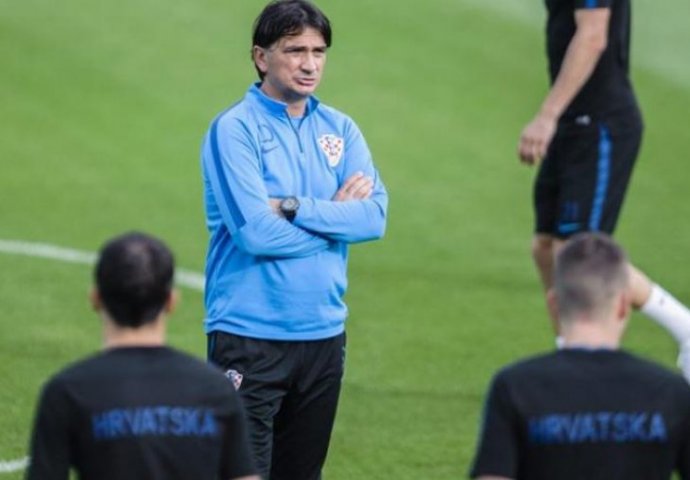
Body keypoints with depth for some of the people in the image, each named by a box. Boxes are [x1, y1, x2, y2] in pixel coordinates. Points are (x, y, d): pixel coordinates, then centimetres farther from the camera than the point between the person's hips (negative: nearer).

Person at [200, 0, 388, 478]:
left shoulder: (340, 129, 10)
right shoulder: (234, 129, -7)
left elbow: (375, 216, -4)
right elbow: (256, 232, -17)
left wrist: (294, 207, -14)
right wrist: (335, 216, -5)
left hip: (324, 333, 6)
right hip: (251, 336, -6)